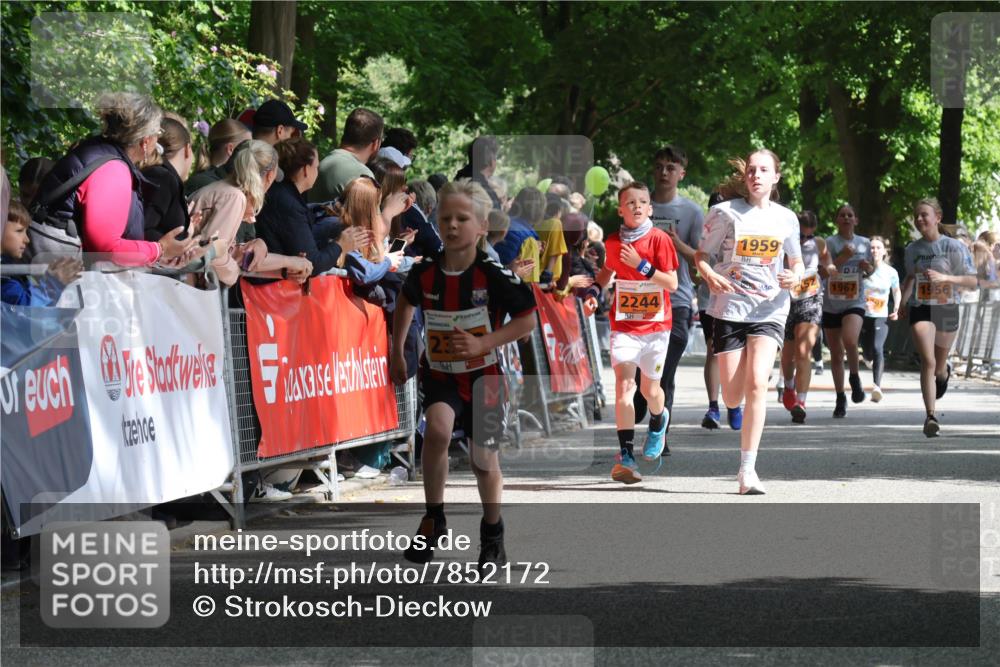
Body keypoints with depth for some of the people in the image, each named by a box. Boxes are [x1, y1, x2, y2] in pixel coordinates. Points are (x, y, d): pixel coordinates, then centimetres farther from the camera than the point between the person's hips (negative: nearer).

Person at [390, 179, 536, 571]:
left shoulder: (493, 275, -18)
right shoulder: (425, 273, -8)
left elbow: (528, 319, -11)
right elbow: (406, 301, 15)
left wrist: (482, 343, -22)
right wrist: (396, 354, 17)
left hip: (483, 375, -1)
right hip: (439, 373, 1)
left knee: (484, 460, 6)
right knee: (437, 429, -27)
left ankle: (493, 537, 31)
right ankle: (433, 520, -9)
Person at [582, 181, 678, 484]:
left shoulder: (659, 239, -9)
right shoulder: (614, 242, 1)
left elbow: (672, 283, -14)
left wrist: (641, 264, -25)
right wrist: (594, 291, 5)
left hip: (655, 324, -1)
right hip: (623, 324, 1)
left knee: (649, 388, 9)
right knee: (624, 384, -13)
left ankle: (657, 422, 46)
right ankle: (626, 456, -13)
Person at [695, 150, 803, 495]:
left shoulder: (786, 218, 8)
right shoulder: (725, 212, 1)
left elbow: (796, 261, 20)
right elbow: (702, 255, 5)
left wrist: (795, 276, -3)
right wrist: (709, 275, -17)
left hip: (770, 310, 1)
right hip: (730, 308, -1)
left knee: (757, 382, -21)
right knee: (733, 399, -3)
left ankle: (747, 469, -17)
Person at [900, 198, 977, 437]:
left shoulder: (954, 247, -7)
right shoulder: (912, 250, 4)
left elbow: (972, 282, -9)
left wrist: (945, 277, -22)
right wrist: (902, 302, 12)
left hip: (947, 309, -1)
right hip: (921, 309, 1)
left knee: (939, 365, 16)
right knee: (927, 361, -17)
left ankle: (944, 372, 56)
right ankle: (931, 416, -22)